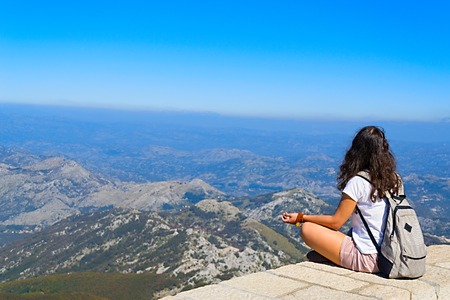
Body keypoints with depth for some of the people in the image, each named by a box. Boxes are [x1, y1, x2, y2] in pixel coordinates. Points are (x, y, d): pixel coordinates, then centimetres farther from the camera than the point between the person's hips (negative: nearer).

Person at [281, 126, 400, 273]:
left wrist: (300, 218, -1)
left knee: (307, 229, -3)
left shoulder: (358, 182, -16)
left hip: (368, 259, -8)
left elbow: (335, 222, -10)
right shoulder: (394, 179, 3)